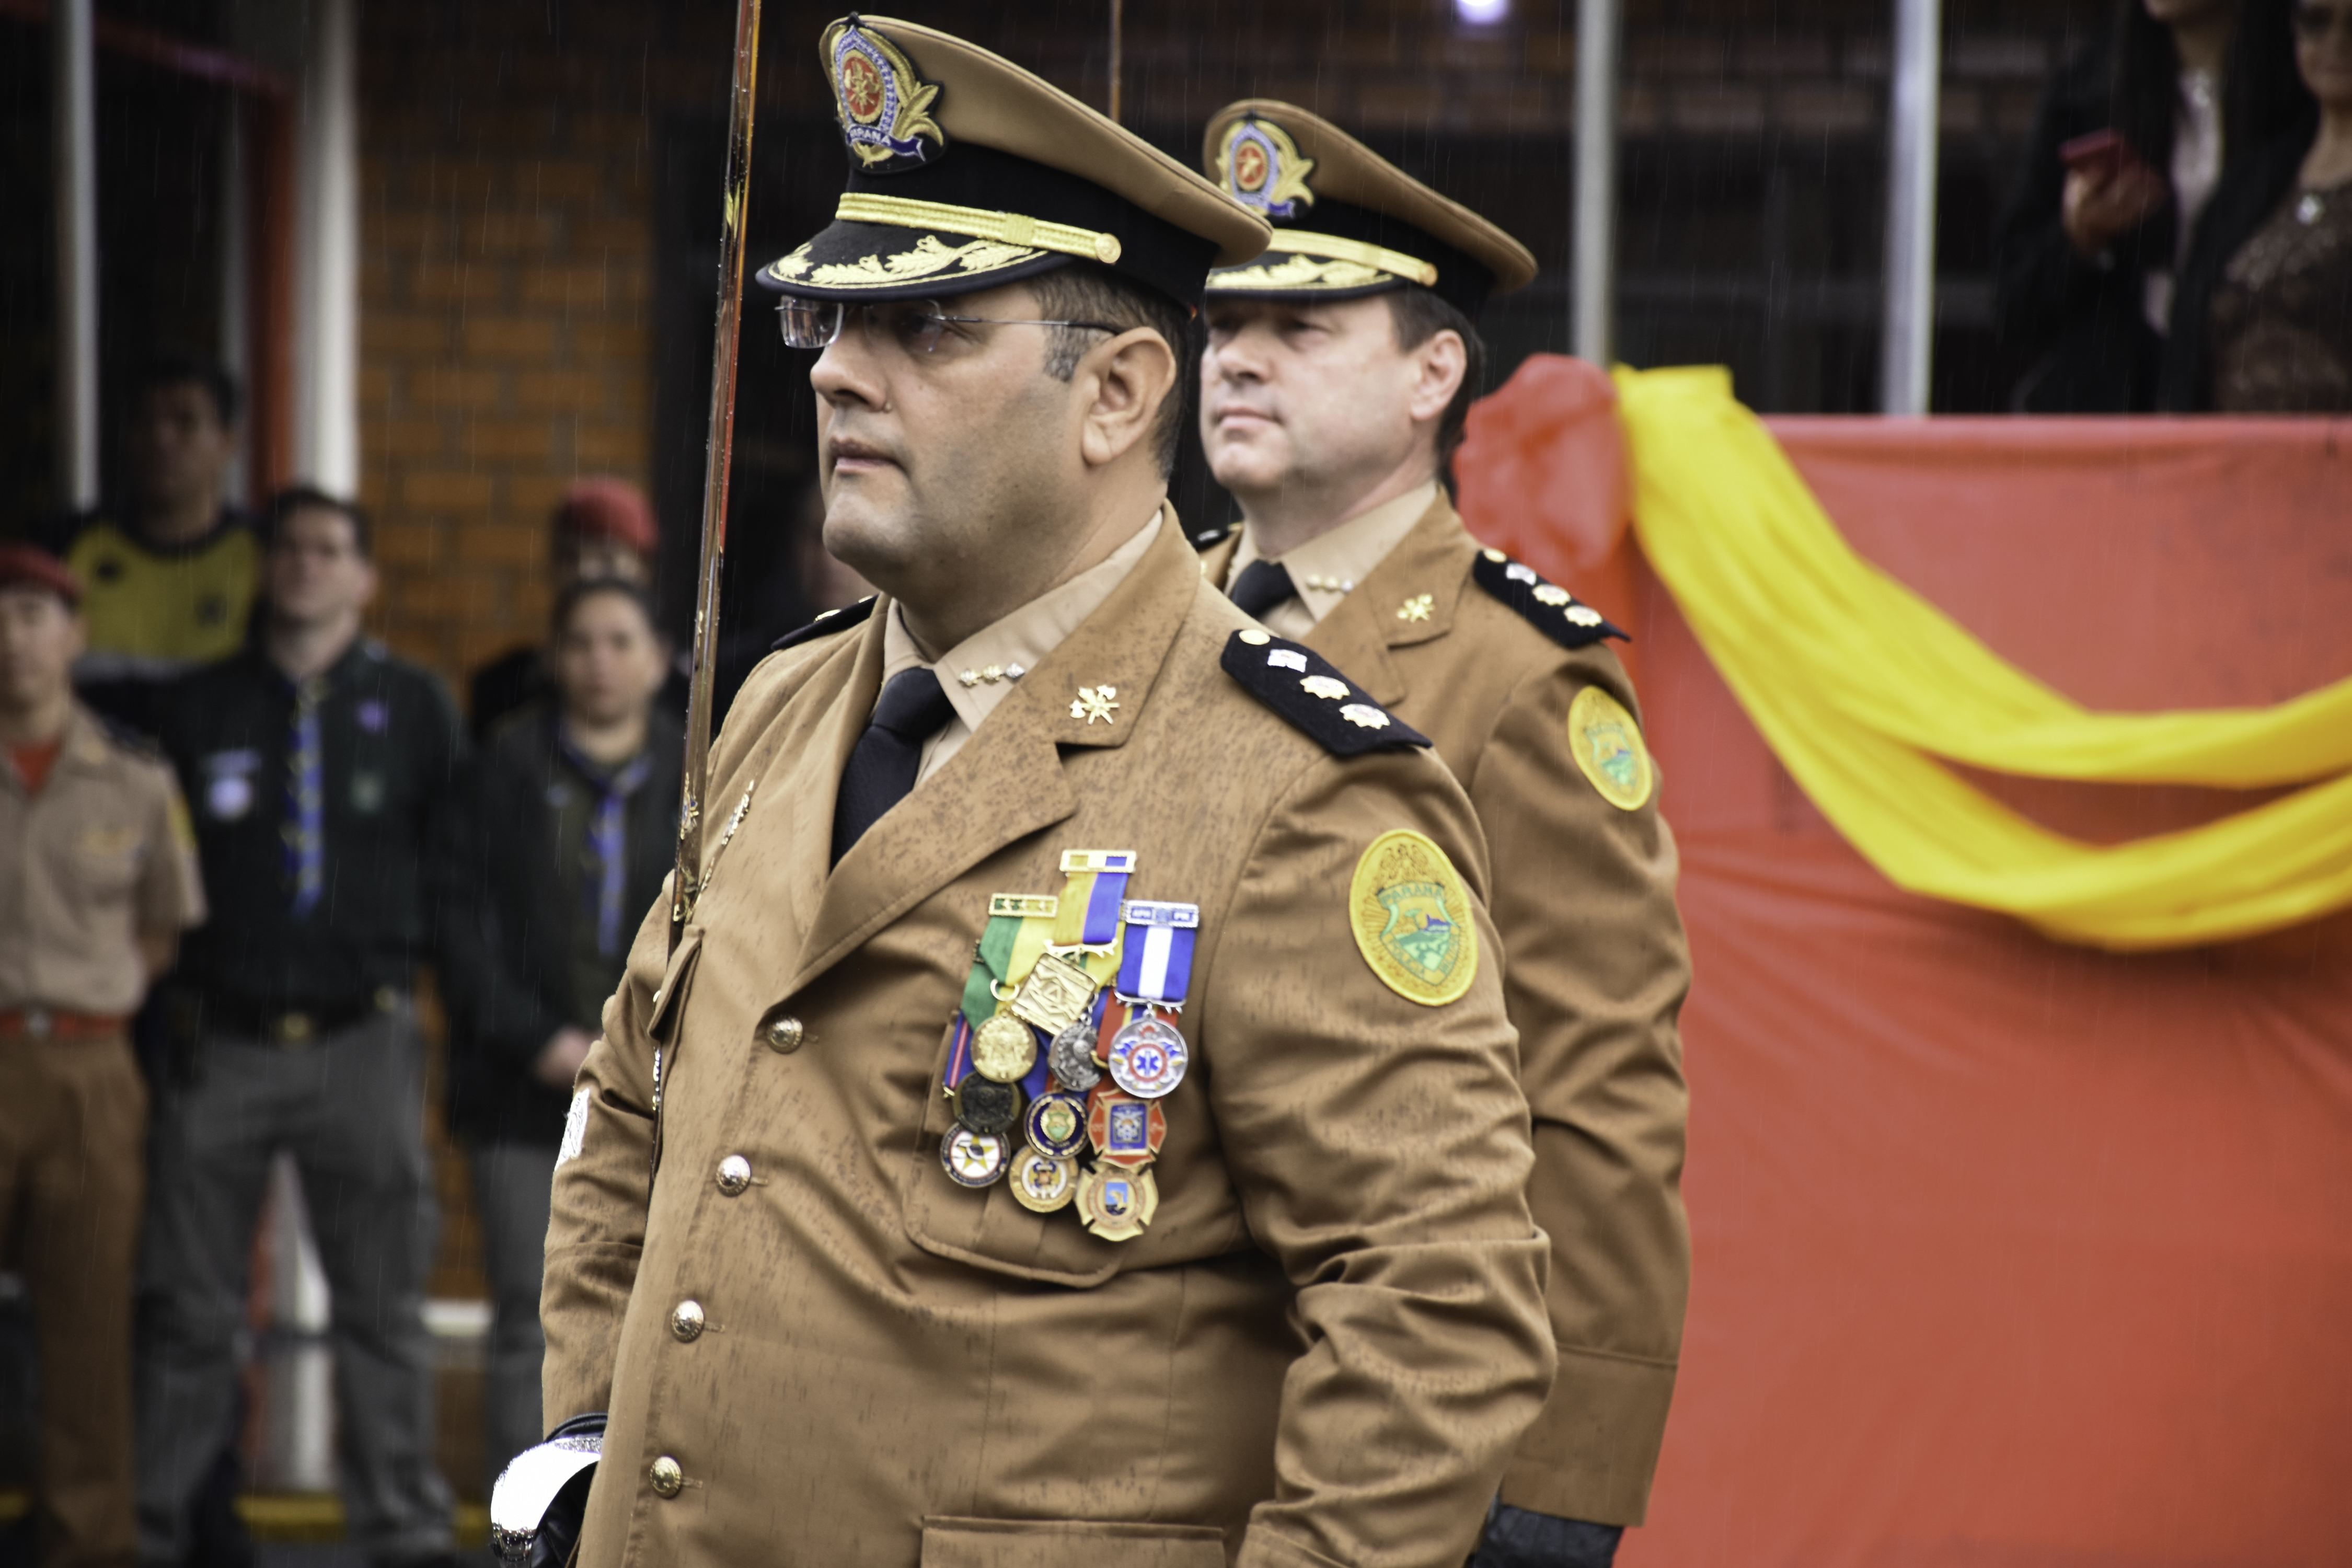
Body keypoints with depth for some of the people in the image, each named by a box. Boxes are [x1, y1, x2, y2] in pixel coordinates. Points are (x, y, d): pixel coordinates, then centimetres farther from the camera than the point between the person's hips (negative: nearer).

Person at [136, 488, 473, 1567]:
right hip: (222, 1044, 1)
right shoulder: (200, 709, 8)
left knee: (383, 1307, 2)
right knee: (188, 1310, 3)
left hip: (362, 1044, 0)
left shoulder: (413, 709, 7)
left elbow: (450, 872, 7)